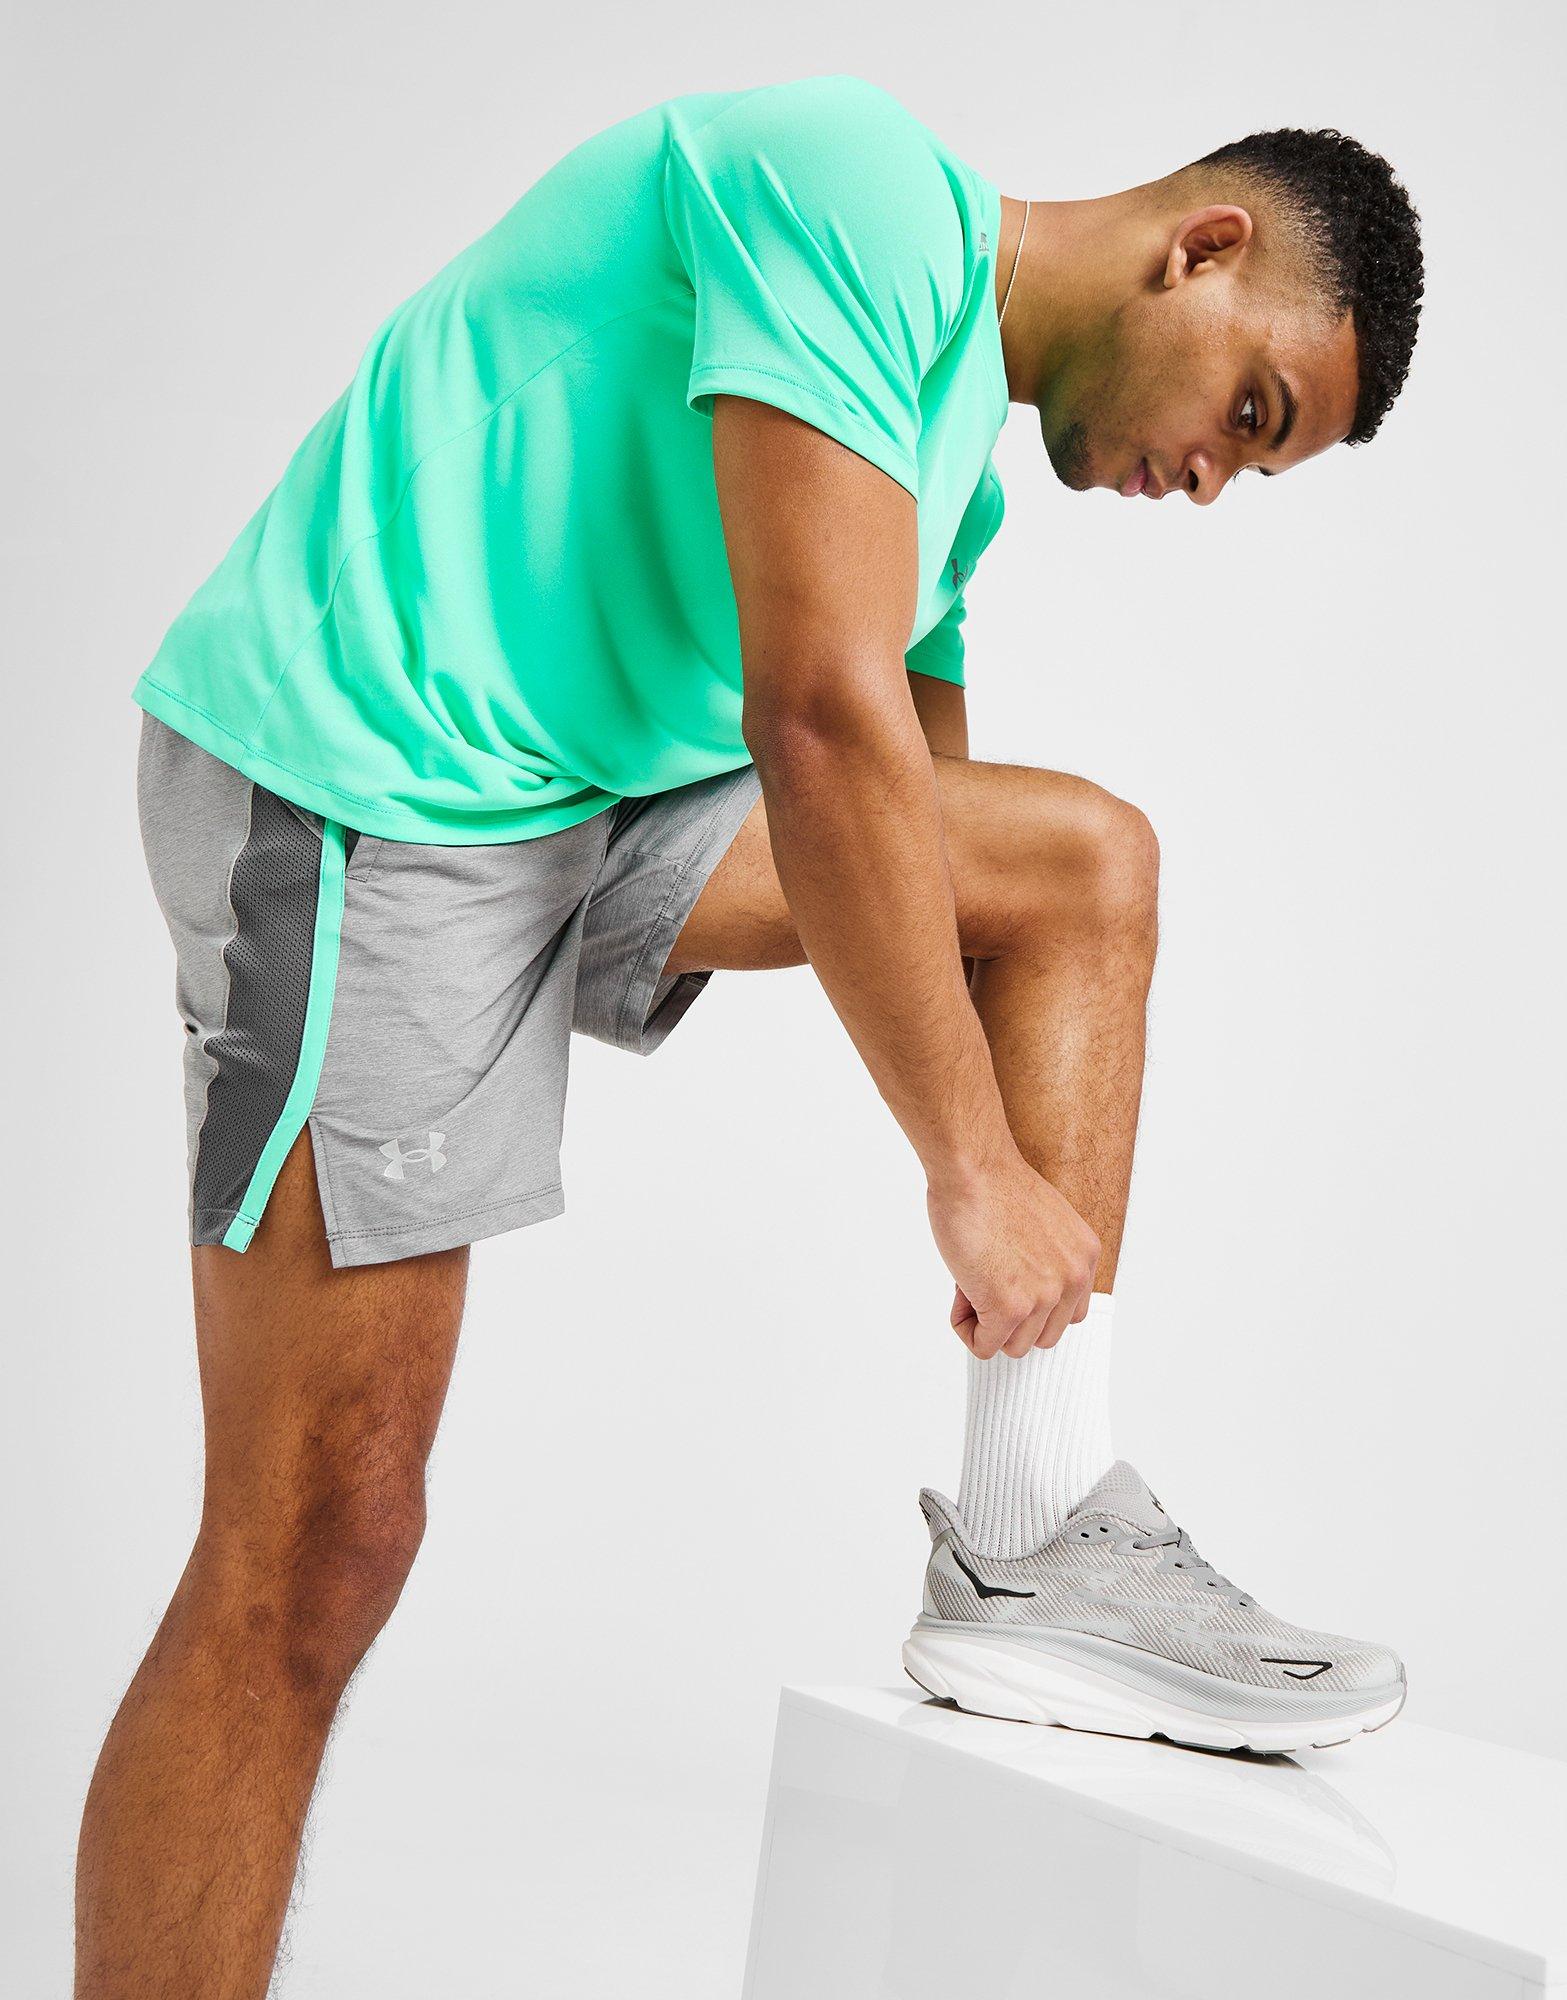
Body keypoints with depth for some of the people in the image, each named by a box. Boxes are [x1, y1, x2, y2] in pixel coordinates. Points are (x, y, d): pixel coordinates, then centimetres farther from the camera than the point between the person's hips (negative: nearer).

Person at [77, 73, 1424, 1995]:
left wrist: (1031, 1247, 17)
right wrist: (980, 1170, -16)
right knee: (313, 1549, -10)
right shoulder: (865, 187, -14)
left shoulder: (953, 454, 17)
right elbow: (821, 717, -22)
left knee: (1085, 861, 6)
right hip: (361, 779, -10)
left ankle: (1029, 1550, 1)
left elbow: (919, 829, 20)